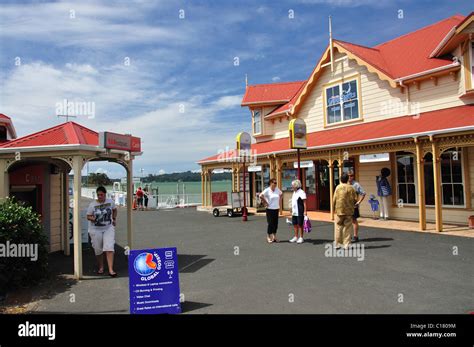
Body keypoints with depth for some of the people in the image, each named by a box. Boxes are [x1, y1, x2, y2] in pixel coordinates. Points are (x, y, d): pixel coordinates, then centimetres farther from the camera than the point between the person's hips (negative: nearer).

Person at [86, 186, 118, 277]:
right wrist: (93, 218, -23)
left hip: (108, 228, 0)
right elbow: (88, 216, -3)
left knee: (109, 248, -12)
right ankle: (101, 267, 33)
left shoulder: (110, 202, -2)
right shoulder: (92, 204, -8)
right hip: (96, 229, 0)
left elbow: (114, 209, 17)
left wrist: (114, 219, 9)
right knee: (98, 250, 10)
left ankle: (111, 270, -10)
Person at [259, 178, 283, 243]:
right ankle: (268, 237, 10)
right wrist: (265, 202, -18)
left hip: (276, 209, 6)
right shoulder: (267, 190, -13)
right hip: (270, 209, -6)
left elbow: (281, 194, 25)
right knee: (270, 223, -2)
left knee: (275, 223, 9)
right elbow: (260, 196, -26)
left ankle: (274, 237, 21)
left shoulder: (277, 189, 5)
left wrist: (279, 201, 14)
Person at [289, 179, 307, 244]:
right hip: (294, 212, 8)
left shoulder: (301, 192, -12)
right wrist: (292, 210, 19)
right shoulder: (294, 192, 15)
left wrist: (305, 211, -18)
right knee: (295, 224, 12)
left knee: (300, 224, 0)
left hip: (300, 212, -8)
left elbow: (304, 203, -14)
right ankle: (296, 237, 23)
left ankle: (301, 238, 11)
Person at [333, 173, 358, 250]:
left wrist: (334, 208, 7)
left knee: (338, 227, 8)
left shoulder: (338, 187, -7)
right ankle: (346, 244, 10)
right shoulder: (351, 188, -2)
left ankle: (337, 243, 12)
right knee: (348, 228, 8)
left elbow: (334, 199, -7)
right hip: (349, 210, 1)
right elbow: (355, 199, 1)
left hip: (339, 210, -1)